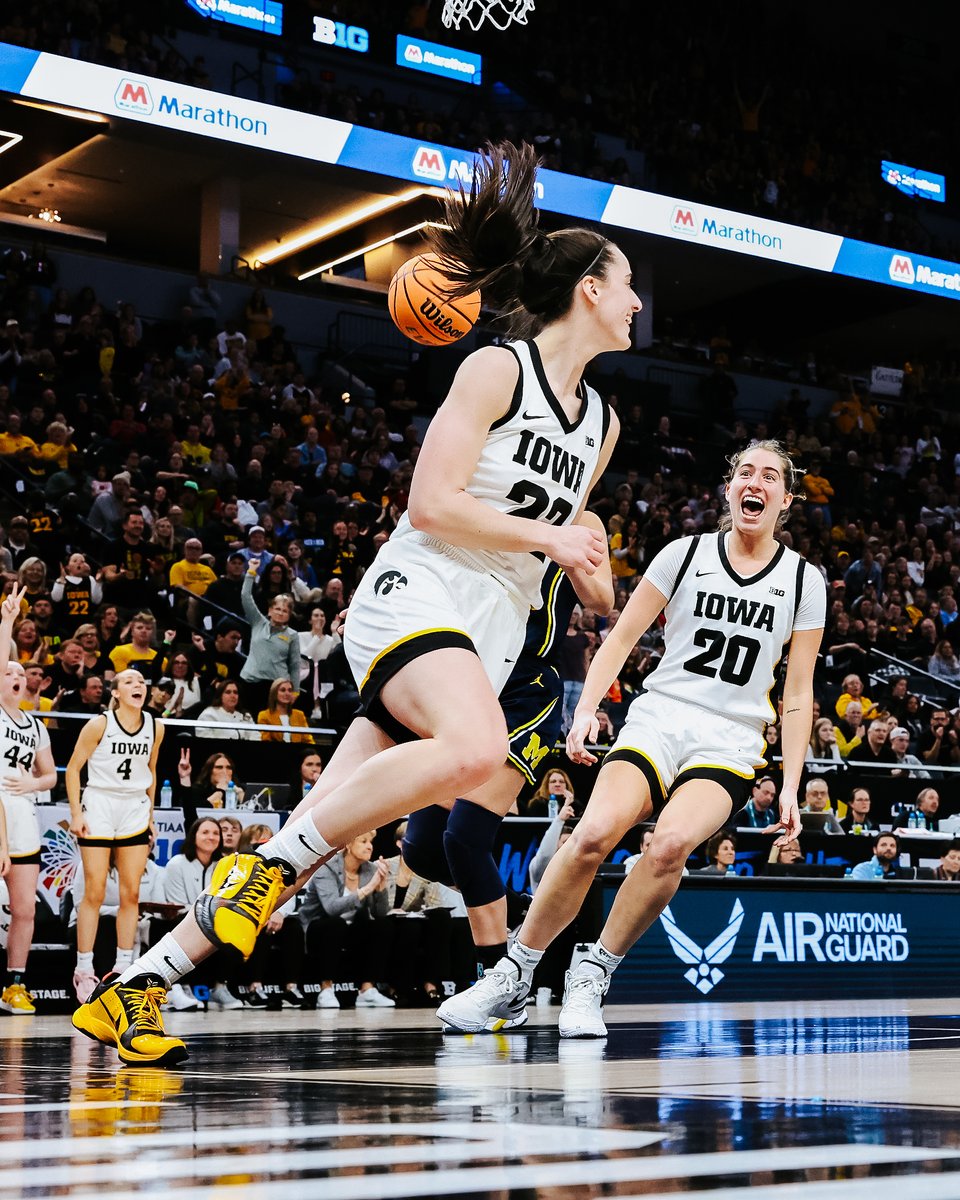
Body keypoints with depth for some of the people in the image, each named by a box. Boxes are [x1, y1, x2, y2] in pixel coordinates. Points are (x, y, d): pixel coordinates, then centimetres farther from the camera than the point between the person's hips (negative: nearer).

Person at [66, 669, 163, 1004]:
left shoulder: (154, 728, 4)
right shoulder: (99, 725, -9)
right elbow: (73, 768, -5)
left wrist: (150, 813, 15)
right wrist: (76, 813, -11)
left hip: (135, 811, 4)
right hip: (99, 807, -4)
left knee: (131, 893, 3)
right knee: (94, 893, -5)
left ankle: (123, 969, 10)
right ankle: (84, 970, 3)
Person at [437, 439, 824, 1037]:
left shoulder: (804, 580, 7)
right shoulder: (686, 554, 6)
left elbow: (798, 694, 9)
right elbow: (622, 638, 7)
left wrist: (791, 787, 2)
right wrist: (586, 711, -7)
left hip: (729, 744, 0)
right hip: (655, 722, 0)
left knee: (671, 842, -31)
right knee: (594, 833, -26)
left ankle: (593, 978, -12)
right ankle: (514, 978, -9)